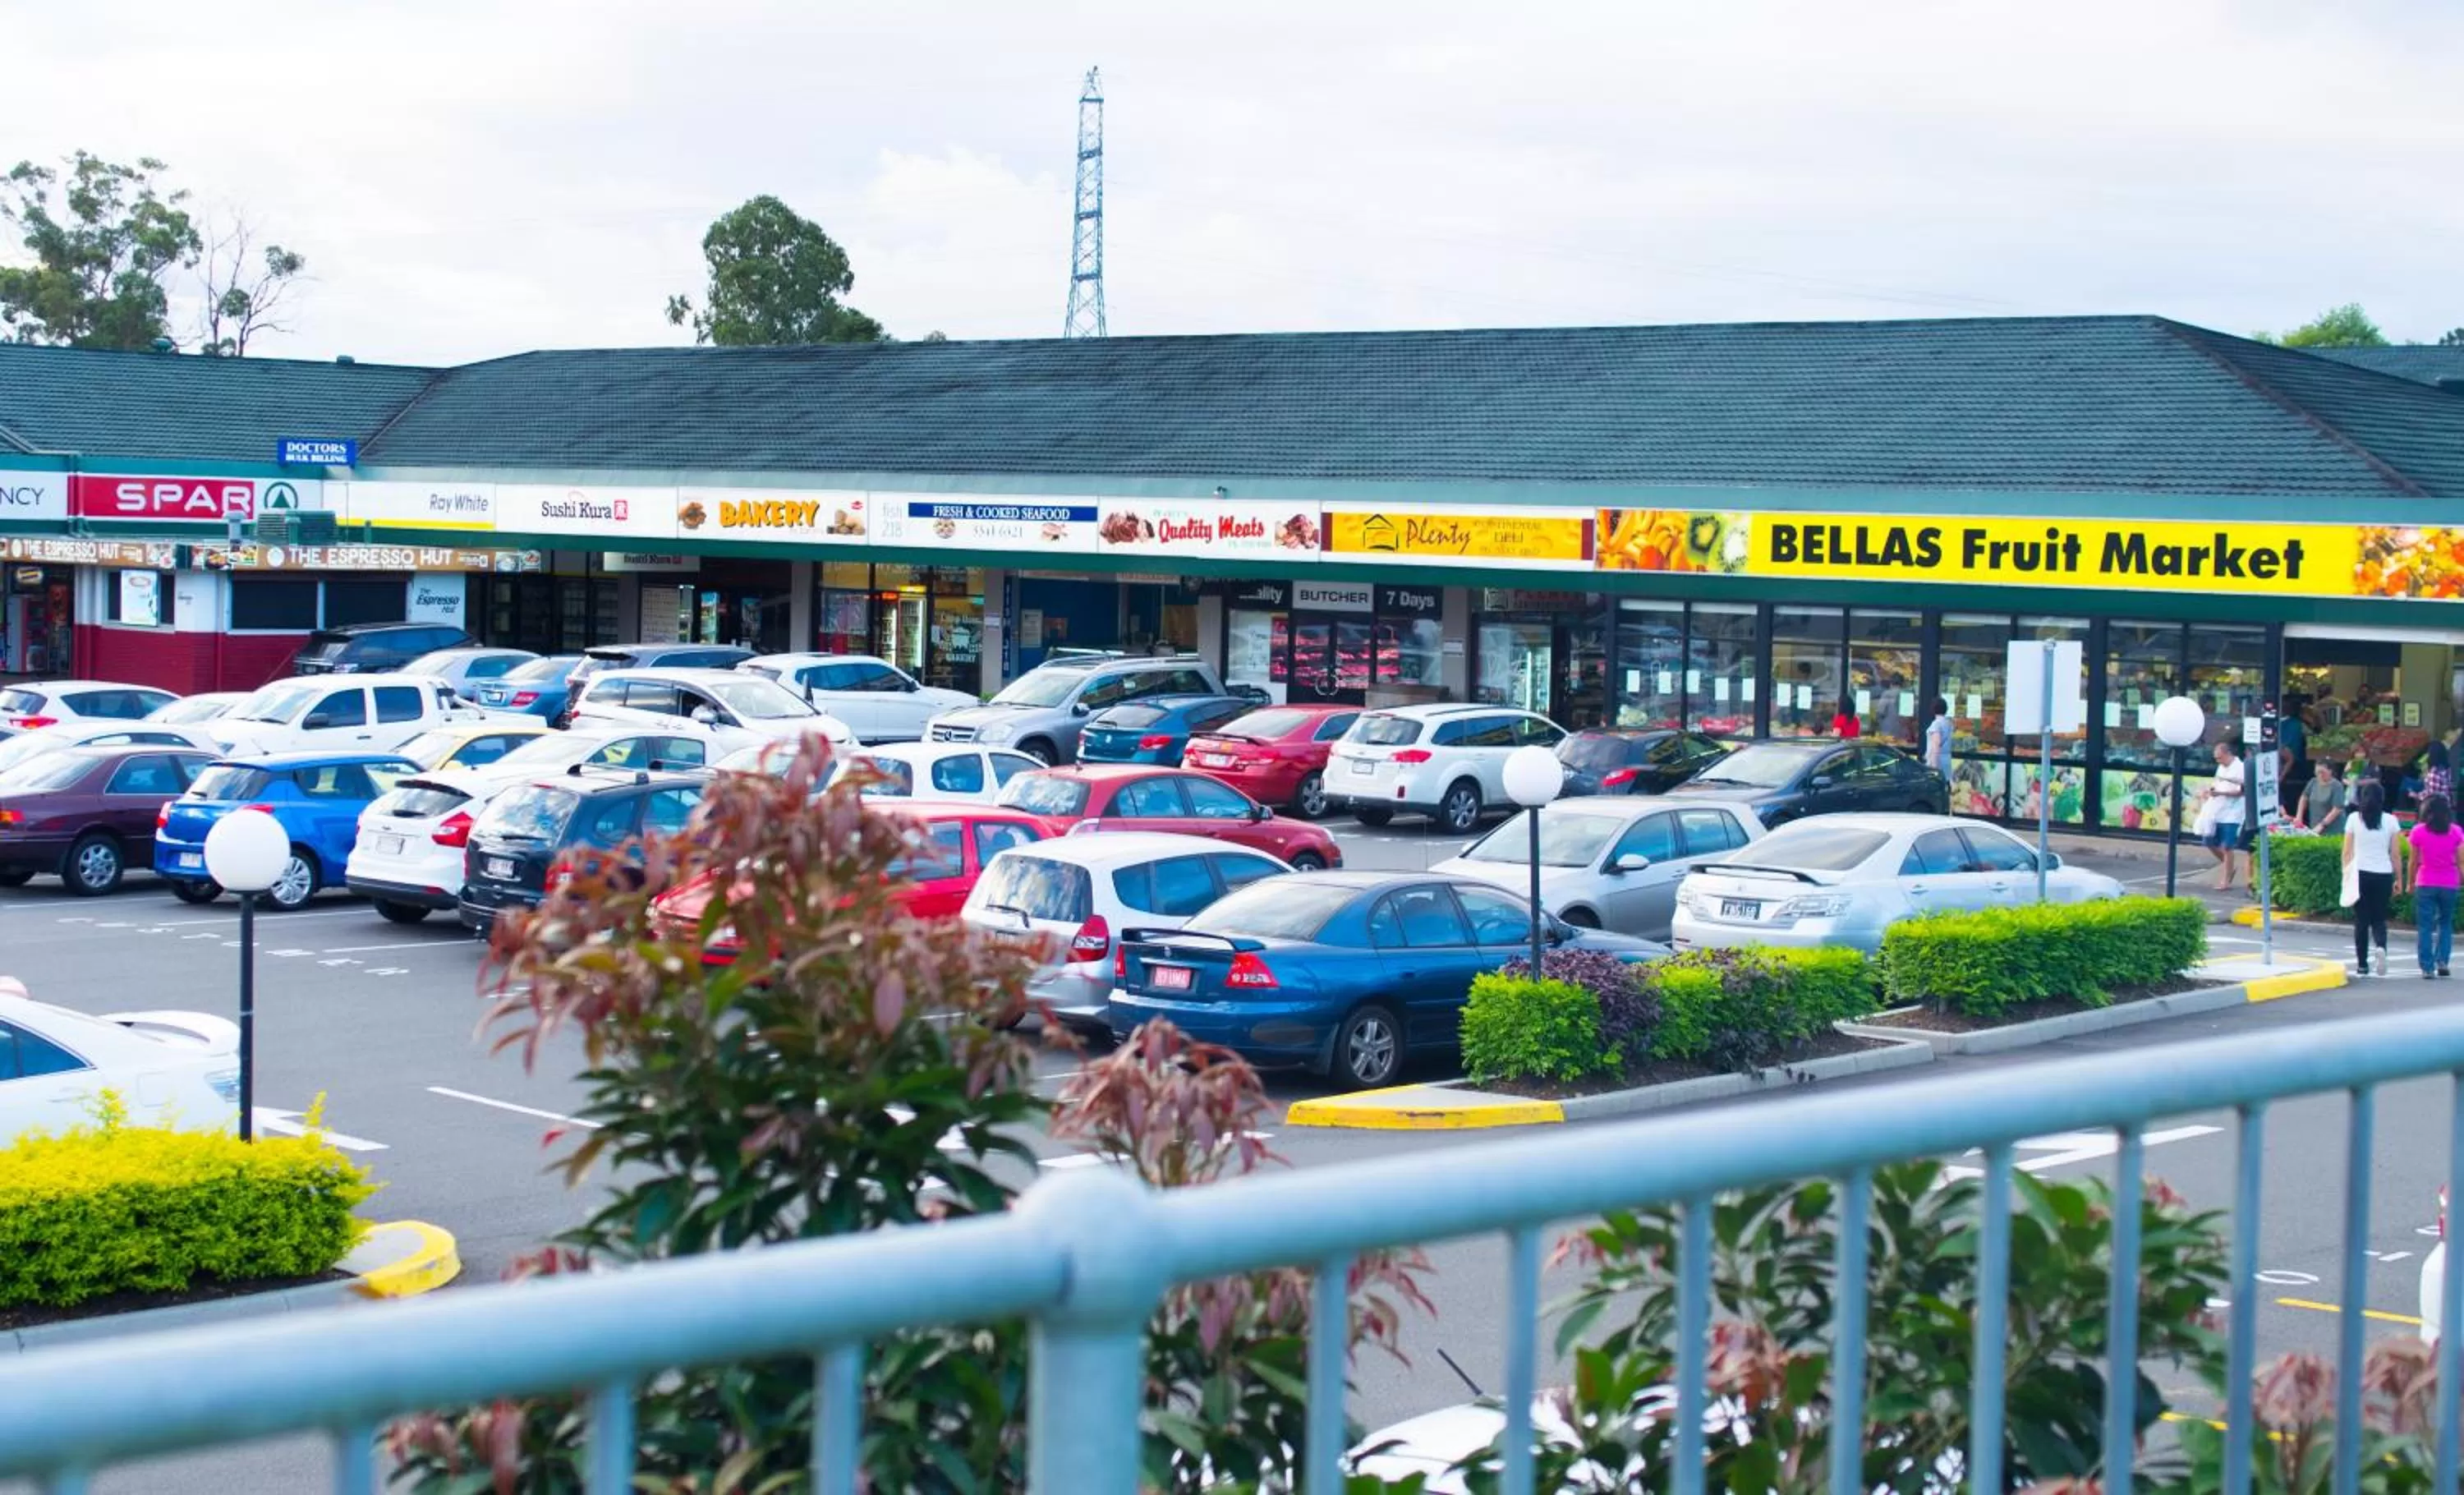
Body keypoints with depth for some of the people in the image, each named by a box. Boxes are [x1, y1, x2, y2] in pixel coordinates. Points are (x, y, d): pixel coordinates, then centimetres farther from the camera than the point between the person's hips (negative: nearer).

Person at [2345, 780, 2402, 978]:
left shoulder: (2354, 819, -2)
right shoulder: (2390, 821, 0)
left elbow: (2347, 852, 0)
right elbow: (2395, 854, 2)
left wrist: (2346, 874, 11)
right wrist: (2398, 879, 10)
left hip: (2361, 874, -1)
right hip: (2384, 874, 1)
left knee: (2361, 920, 8)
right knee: (2379, 919, 10)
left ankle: (2362, 964, 9)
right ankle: (2381, 947, -19)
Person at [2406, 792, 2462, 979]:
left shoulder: (2418, 832, -5)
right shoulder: (2456, 832, -2)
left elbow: (2414, 861, 0)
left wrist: (2410, 882, 11)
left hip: (2425, 884, -1)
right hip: (2449, 884, 1)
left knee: (2425, 927, 4)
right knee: (2445, 924, 19)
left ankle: (2427, 968, 1)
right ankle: (2442, 961, 7)